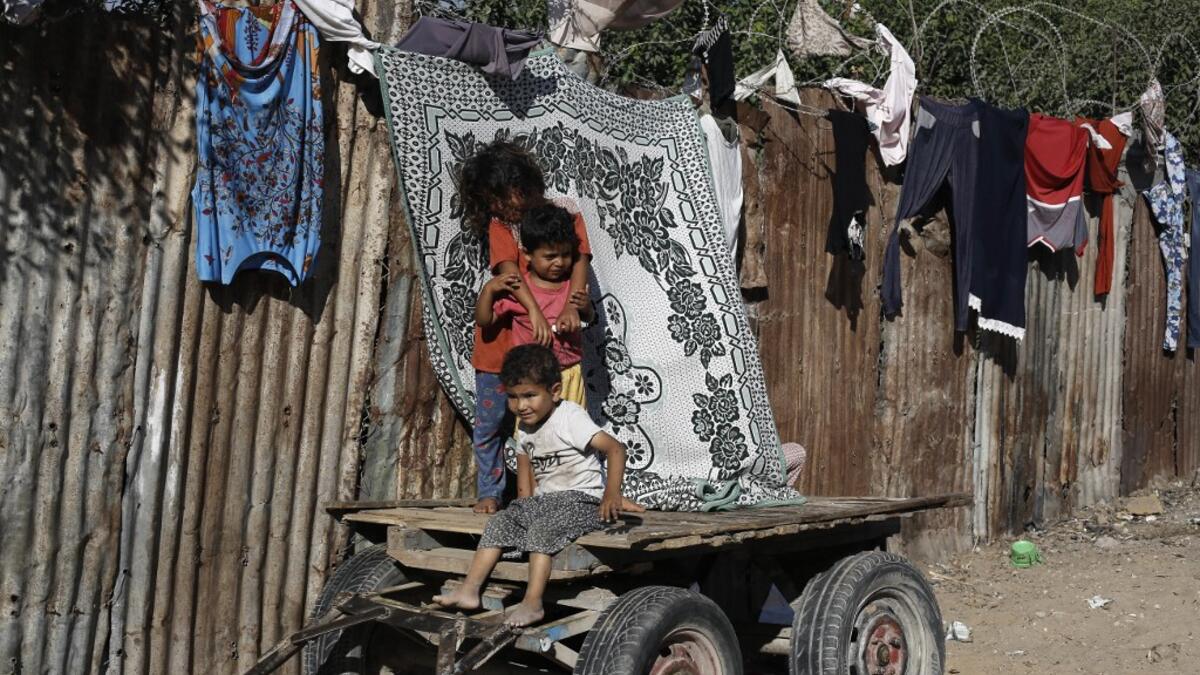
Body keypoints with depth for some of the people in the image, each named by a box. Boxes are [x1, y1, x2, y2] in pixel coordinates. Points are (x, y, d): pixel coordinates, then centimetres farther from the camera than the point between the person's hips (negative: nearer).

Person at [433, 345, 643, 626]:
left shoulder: (570, 418, -17)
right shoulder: (524, 427, 8)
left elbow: (615, 448, -23)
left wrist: (612, 495, -29)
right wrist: (525, 502, 11)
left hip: (581, 499, -7)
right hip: (544, 499, 8)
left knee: (542, 529, -29)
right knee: (500, 522, -9)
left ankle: (533, 603, -29)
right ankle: (470, 590, -12)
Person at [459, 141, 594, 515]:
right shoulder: (499, 224, 1)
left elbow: (580, 259, -10)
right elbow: (508, 269, -15)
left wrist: (570, 306, -27)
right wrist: (534, 311, -31)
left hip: (545, 343, -1)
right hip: (501, 337, 2)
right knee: (490, 422, 9)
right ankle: (489, 492, 23)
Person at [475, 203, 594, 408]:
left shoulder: (573, 284, -3)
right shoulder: (516, 289, -12)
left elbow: (588, 319, 11)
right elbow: (484, 321, -6)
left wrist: (586, 308, -12)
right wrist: (489, 289, -21)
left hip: (570, 372, 3)